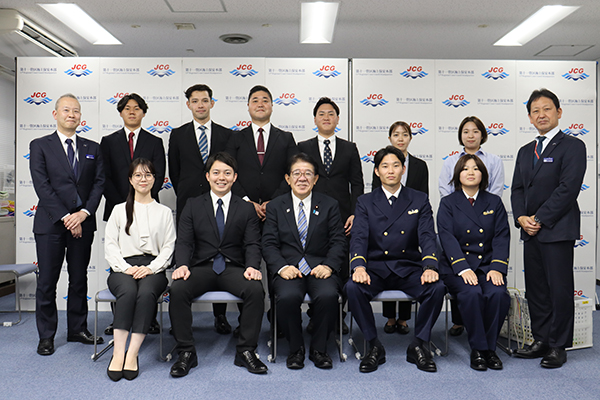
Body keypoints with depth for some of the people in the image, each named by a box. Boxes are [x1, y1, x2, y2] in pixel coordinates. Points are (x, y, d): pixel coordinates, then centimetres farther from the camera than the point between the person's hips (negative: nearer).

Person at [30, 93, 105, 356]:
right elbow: (42, 186, -6)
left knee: (79, 279, 10)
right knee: (47, 281, 3)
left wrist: (84, 213, -10)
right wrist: (65, 218, -13)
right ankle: (46, 336, 15)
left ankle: (78, 329, 22)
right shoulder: (40, 146, 2)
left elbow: (99, 183, 4)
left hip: (83, 222, 3)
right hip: (50, 223, -3)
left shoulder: (92, 148, 12)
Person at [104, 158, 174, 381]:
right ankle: (118, 353, -32)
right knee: (128, 291, -34)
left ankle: (132, 354, -31)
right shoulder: (119, 210, 17)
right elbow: (110, 245, 8)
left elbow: (168, 248, 9)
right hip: (123, 267, 0)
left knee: (146, 293, -34)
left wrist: (150, 268, -10)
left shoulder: (164, 212, 17)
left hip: (153, 269, 0)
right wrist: (126, 268, -9)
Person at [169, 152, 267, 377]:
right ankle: (186, 352, -13)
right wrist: (182, 265, -18)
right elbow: (184, 241, 3)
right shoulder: (193, 206, 12)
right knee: (178, 289, -29)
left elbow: (252, 244, 3)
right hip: (202, 267, 0)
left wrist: (253, 266, -19)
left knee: (255, 289, -30)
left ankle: (246, 350, -14)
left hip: (234, 268, 0)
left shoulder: (246, 209, 12)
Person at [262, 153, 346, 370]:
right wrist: (282, 267, -15)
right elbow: (269, 244, 4)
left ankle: (318, 348, -5)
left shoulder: (330, 205, 12)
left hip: (320, 267, 0)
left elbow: (338, 242, 5)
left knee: (328, 295, -31)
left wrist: (328, 265, -14)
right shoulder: (275, 206, 12)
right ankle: (295, 348, -4)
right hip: (288, 268, 0)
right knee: (288, 296, -32)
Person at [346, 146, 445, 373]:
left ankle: (419, 345, -6)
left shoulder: (419, 201, 10)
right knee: (352, 288, -30)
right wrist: (359, 266, -25)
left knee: (437, 288, -28)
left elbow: (427, 236, -2)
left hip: (409, 269, 1)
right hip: (375, 268, 0)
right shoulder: (365, 202, 9)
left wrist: (430, 267, -22)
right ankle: (374, 346, -10)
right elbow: (358, 238, -5)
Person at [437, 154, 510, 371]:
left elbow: (502, 237, 4)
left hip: (488, 265, 2)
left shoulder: (494, 202, 13)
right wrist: (463, 268, -20)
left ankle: (489, 347, -9)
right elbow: (447, 238, -7)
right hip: (457, 267, -2)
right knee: (472, 293, -31)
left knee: (498, 293, -28)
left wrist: (497, 268, -12)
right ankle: (478, 349, -14)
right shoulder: (448, 203, 6)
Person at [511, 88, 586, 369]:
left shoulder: (573, 146, -4)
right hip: (530, 231, 7)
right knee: (535, 289, 11)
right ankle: (541, 340, 22)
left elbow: (568, 188, -13)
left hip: (557, 230, -6)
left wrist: (539, 219, -14)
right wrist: (521, 217, -4)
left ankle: (558, 346, 12)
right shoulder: (525, 152, 17)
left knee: (560, 290, 0)